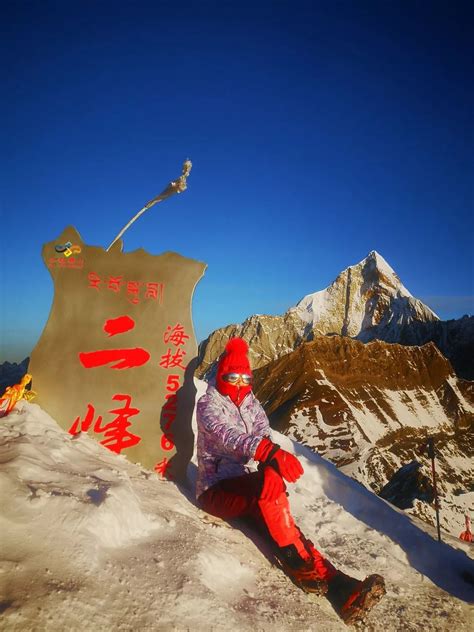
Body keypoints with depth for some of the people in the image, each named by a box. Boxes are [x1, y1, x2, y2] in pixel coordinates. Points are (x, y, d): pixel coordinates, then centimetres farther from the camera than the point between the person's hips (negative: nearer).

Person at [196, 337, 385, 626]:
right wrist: (271, 453, -45)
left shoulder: (252, 405, 11)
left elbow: (263, 436, -6)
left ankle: (341, 588, -36)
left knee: (275, 519, -24)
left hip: (249, 490, 5)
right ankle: (300, 566, -24)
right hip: (216, 490, -5)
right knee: (271, 481, -32)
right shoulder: (208, 404, -8)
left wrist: (270, 461, -30)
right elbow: (229, 436, -28)